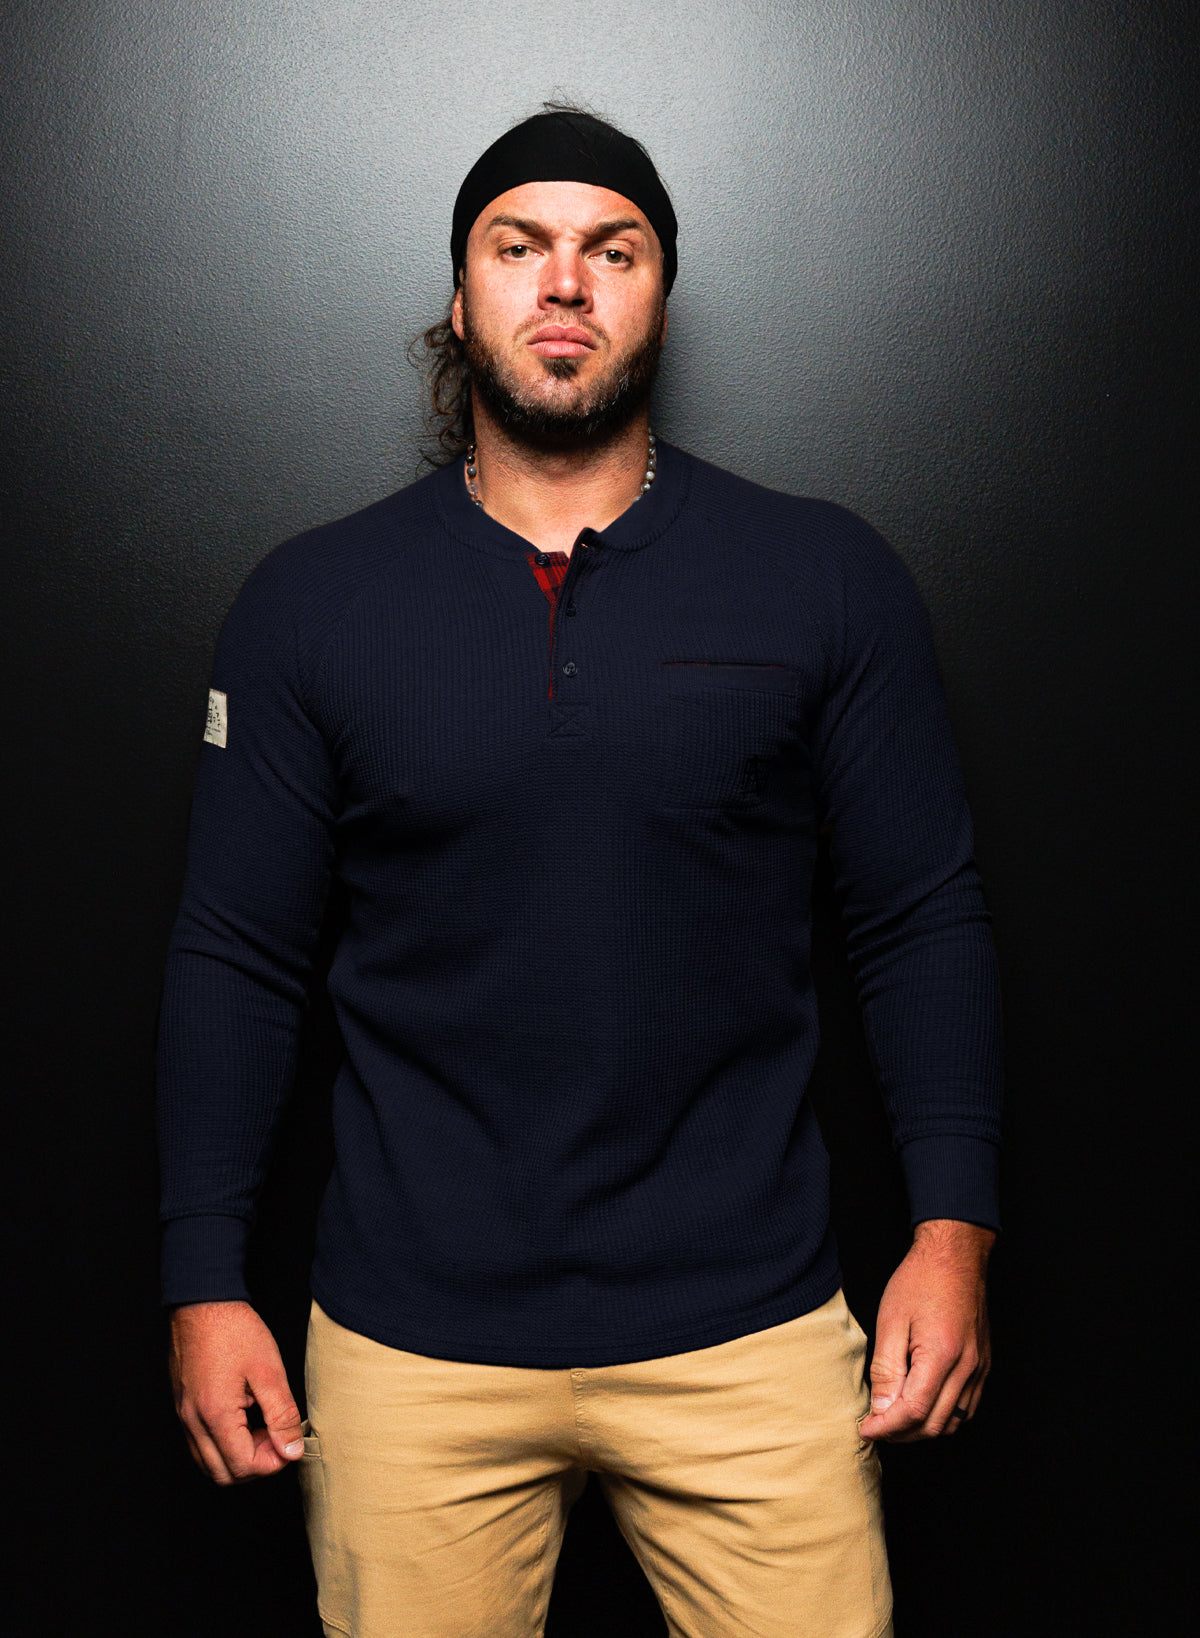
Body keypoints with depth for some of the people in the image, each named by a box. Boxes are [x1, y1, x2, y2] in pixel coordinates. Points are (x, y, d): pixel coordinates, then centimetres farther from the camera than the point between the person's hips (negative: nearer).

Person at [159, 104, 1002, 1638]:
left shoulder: (828, 578, 0)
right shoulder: (308, 603, 1)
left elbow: (922, 921, 3)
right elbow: (236, 957, 4)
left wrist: (953, 1227, -4)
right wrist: (205, 1284, 1)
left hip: (747, 1326, 0)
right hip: (410, 1340, 1)